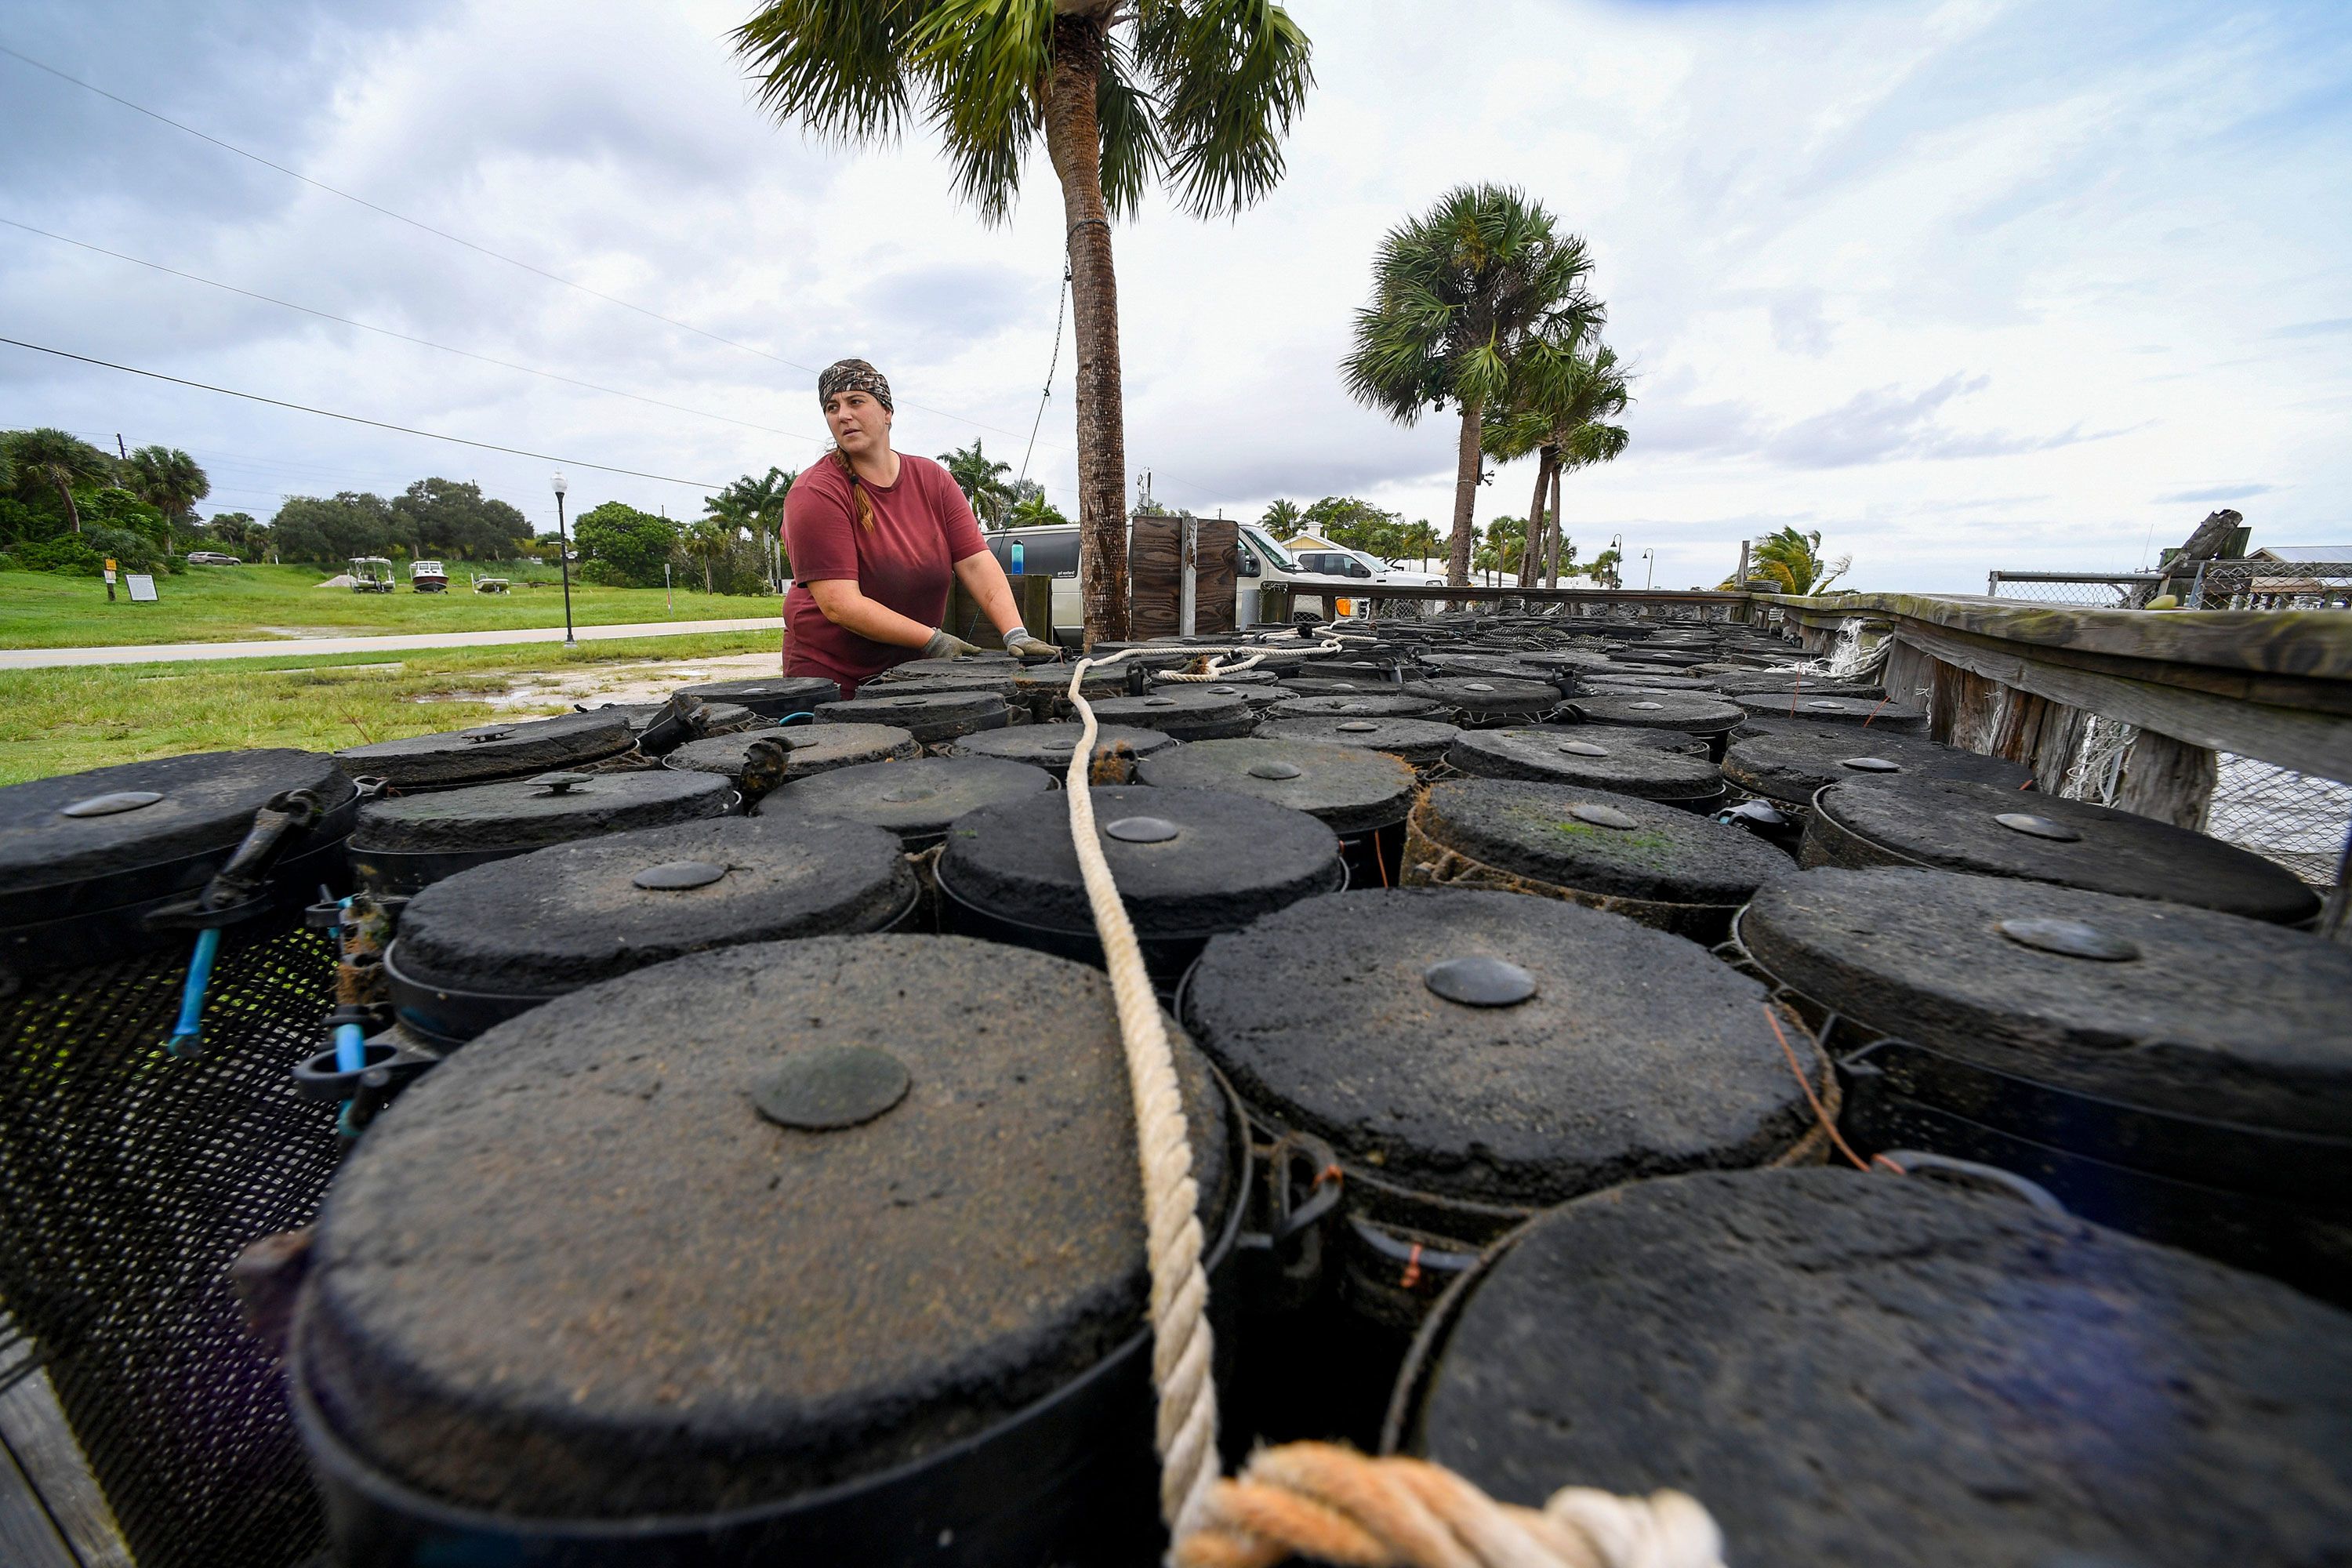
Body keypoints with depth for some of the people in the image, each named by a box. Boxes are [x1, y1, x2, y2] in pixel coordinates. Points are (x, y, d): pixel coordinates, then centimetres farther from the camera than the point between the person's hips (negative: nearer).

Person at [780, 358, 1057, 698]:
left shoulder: (933, 481, 4)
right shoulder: (815, 493, -12)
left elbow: (976, 564, -6)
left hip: (913, 674, 4)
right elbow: (840, 604, -20)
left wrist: (1016, 634, -20)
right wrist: (932, 640, -23)